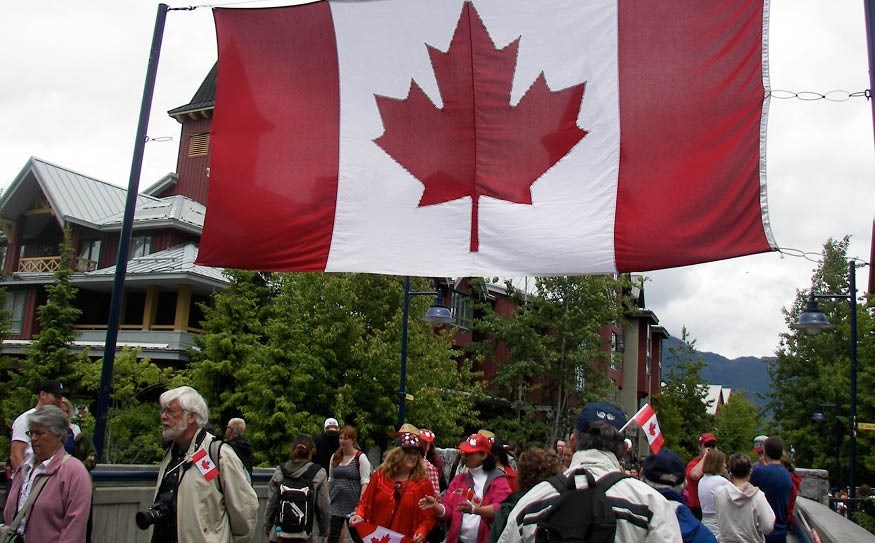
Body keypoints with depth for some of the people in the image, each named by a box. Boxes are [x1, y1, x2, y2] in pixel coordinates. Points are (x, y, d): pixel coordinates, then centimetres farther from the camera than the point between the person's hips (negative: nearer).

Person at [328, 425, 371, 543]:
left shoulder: (360, 457, -8)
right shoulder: (335, 457, 9)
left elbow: (365, 483, -12)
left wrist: (360, 504, -19)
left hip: (353, 504, -5)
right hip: (336, 503, 5)